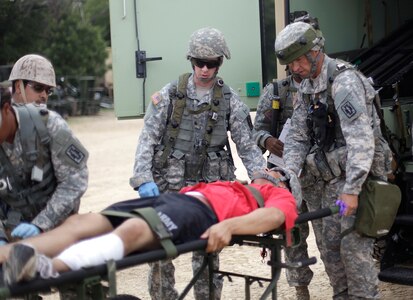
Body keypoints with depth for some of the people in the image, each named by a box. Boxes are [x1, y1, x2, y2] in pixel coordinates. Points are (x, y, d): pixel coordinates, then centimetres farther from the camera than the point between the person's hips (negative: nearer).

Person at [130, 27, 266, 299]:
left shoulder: (230, 100, 3)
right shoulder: (169, 95, 1)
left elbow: (247, 146, 4)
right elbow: (148, 139, -2)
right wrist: (144, 178, -15)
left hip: (209, 187, 1)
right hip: (169, 186, 0)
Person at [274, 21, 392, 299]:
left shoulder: (344, 80, -17)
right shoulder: (306, 88, 11)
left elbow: (360, 138, -26)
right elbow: (298, 136, 12)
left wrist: (352, 189, -31)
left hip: (359, 175, -8)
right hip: (333, 179, 8)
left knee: (354, 245, -10)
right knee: (331, 244, 10)